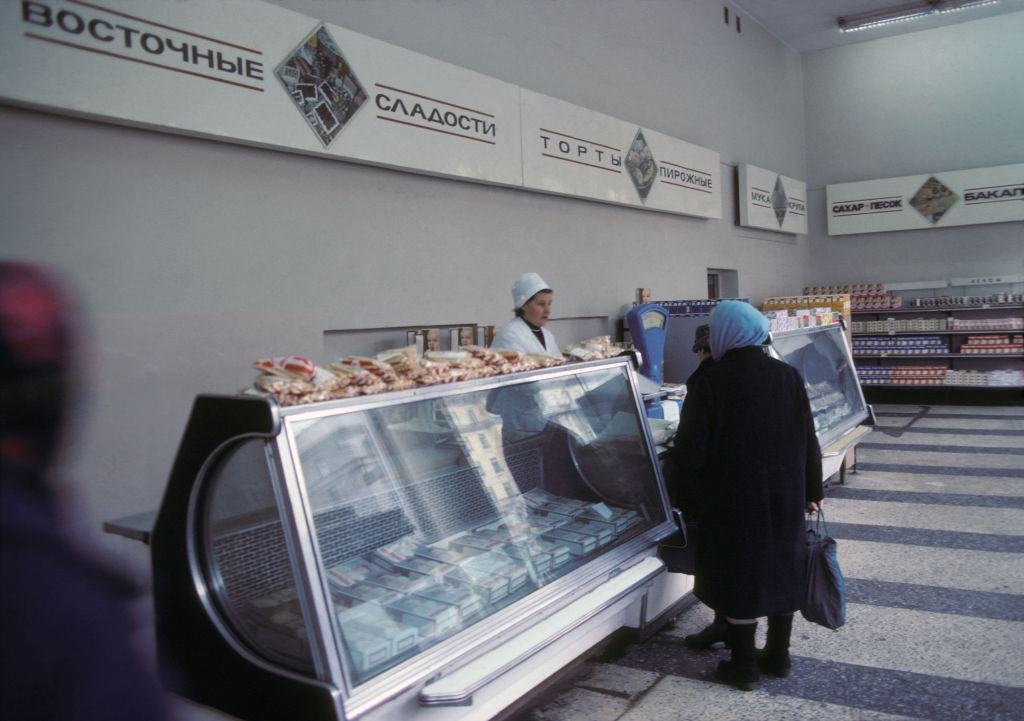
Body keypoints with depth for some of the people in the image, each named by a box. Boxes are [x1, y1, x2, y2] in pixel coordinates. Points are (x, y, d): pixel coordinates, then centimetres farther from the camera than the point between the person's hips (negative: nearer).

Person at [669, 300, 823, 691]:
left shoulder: (709, 384, -15)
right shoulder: (788, 375, -1)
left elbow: (690, 451, -13)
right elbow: (808, 441, 4)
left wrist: (688, 496, 2)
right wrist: (812, 491, 14)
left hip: (734, 501, -5)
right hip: (785, 496, 5)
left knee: (740, 576, 6)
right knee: (782, 569, 17)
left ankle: (744, 666, 17)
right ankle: (778, 655, 31)